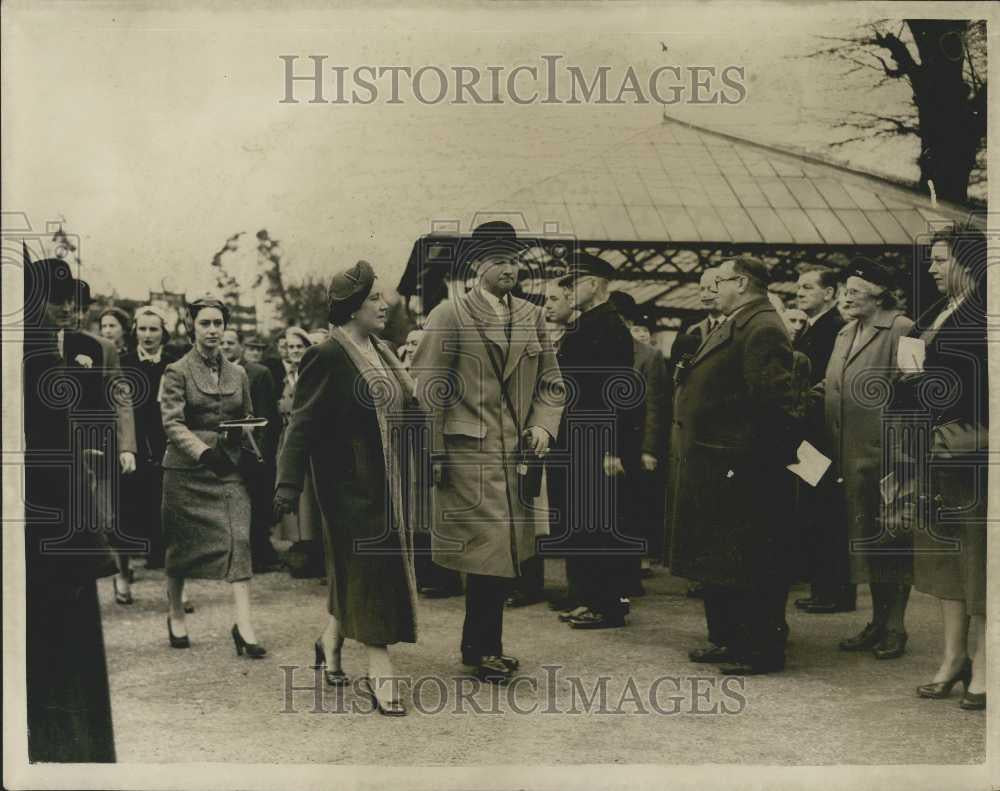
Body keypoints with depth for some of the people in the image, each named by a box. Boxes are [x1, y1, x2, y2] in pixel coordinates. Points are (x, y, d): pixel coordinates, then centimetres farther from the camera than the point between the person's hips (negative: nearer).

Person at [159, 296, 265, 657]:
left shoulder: (238, 374, 11)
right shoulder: (177, 372, -2)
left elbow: (248, 420, 20)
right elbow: (172, 423, -12)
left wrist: (244, 438, -4)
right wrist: (204, 451, -27)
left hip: (229, 468, 3)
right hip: (186, 468, -3)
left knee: (240, 538, -11)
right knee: (180, 542, 7)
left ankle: (243, 623, -14)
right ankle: (176, 614, 27)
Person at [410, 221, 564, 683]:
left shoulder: (532, 317, 14)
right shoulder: (449, 316, -3)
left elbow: (550, 381, 17)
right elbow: (427, 387, -5)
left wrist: (544, 424, 0)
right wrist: (434, 454, -9)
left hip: (518, 455, 6)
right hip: (470, 453, -6)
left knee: (505, 553, 10)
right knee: (488, 551, -6)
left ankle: (478, 645, 24)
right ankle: (485, 650, 7)